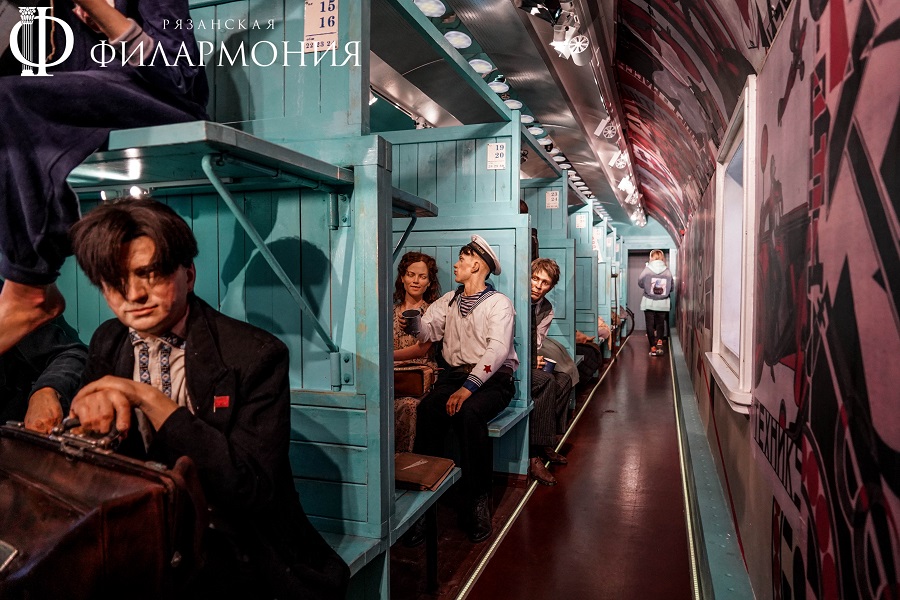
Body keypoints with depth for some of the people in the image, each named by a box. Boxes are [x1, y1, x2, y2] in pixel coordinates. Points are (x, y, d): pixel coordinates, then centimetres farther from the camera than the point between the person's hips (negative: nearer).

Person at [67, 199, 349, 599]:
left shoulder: (254, 355, -15)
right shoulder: (108, 343, 3)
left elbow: (253, 488, -21)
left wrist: (150, 398, -24)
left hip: (234, 555, -3)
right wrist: (93, 405, -18)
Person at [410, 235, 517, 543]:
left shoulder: (499, 303, 0)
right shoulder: (449, 299, 19)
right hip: (455, 374, 4)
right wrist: (413, 322, -17)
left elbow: (497, 350, -15)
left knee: (468, 413, -33)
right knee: (427, 409, -26)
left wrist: (468, 387, -26)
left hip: (492, 378, -4)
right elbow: (427, 330, 7)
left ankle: (479, 500, -19)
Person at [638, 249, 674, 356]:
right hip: (663, 303, 2)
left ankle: (653, 347, 6)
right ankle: (659, 342, -6)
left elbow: (640, 283, -1)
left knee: (650, 324, 7)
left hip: (649, 302, -2)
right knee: (660, 324, 14)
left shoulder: (647, 269, -10)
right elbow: (671, 288, 2)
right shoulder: (667, 271, -5)